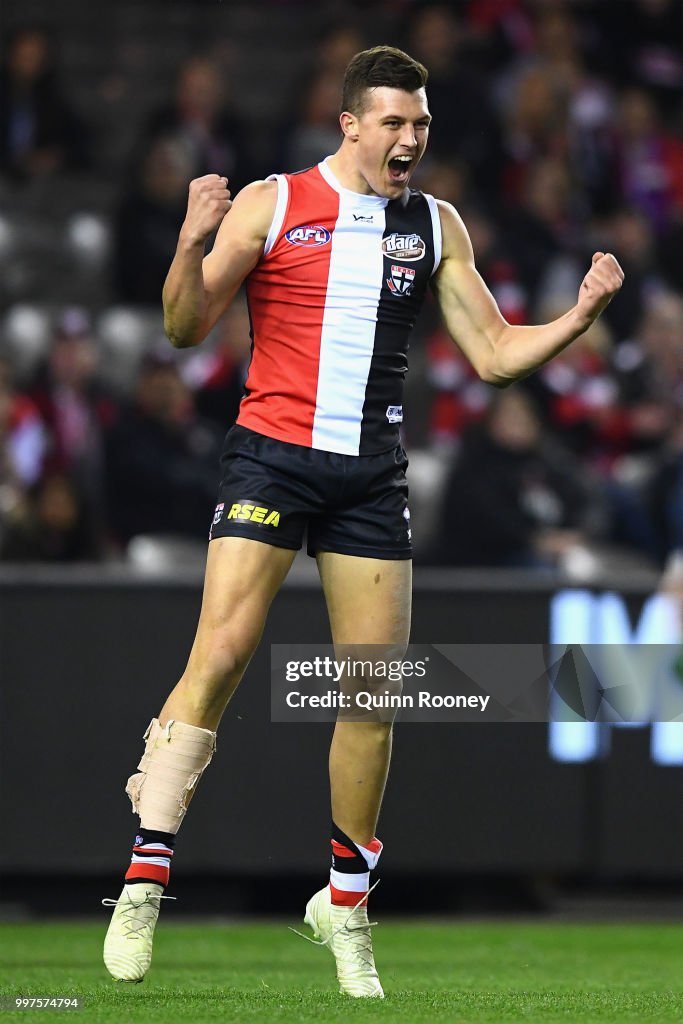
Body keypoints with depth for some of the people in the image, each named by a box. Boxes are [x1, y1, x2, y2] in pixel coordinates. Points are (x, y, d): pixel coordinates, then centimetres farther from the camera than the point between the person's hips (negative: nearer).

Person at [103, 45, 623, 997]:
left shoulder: (437, 227, 11)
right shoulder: (270, 204, 0)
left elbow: (492, 353, 13)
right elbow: (187, 327, -2)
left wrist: (578, 315, -3)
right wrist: (193, 243, -21)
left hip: (371, 473, 4)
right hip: (271, 454, -4)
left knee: (376, 690, 1)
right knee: (221, 654, -16)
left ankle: (347, 902, 16)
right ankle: (144, 884, -13)